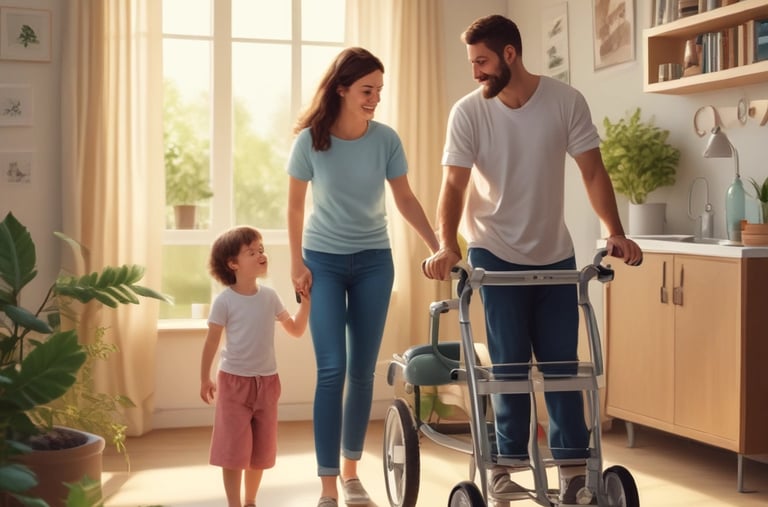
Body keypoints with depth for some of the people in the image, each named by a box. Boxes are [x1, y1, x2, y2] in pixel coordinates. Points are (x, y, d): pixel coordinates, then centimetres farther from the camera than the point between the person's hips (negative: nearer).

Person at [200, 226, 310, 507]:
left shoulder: (270, 296, 1)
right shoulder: (224, 301, -11)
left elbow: (296, 330, 9)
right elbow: (212, 341, -4)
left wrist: (306, 302, -3)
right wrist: (204, 379, -2)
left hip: (266, 381, 4)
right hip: (234, 380, -4)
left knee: (261, 449, 12)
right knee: (233, 449, -2)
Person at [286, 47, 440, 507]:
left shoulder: (386, 139, -8)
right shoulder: (311, 140, -12)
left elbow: (405, 199, 1)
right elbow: (296, 205, -3)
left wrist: (438, 246, -6)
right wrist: (297, 262, -5)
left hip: (374, 261, 2)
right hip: (323, 261, -2)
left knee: (363, 370, 6)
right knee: (332, 370, -9)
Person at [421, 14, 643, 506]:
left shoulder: (566, 101, -9)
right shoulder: (468, 112, -12)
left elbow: (593, 172, -8)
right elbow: (454, 184, -15)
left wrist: (616, 233, -21)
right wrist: (447, 245, -31)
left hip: (554, 253, 2)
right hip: (495, 253, -1)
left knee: (562, 361, 6)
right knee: (510, 363, 0)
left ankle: (573, 466, 15)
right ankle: (508, 464, 12)